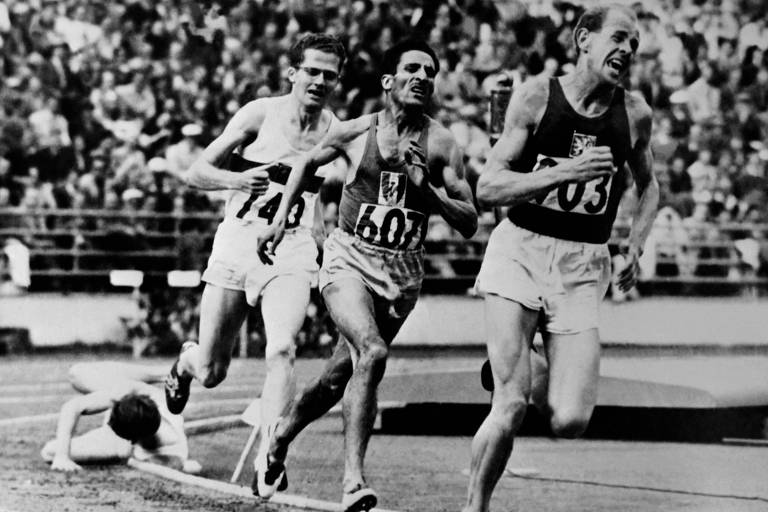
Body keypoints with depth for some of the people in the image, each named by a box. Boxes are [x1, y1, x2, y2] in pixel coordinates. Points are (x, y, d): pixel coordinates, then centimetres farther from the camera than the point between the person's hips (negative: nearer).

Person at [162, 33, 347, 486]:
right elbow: (197, 172, 0)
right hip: (239, 240, 0)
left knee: (282, 350, -25)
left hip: (294, 247, 0)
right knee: (211, 372, 8)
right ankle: (186, 362, 45)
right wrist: (237, 179, -20)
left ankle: (268, 455, -24)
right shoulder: (261, 113, -1)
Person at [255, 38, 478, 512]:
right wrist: (281, 218, 15)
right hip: (349, 259, -3)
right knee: (373, 353, -27)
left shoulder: (441, 145, -3)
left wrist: (426, 188, -18)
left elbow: (470, 224, -4)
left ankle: (281, 437, 40)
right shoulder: (355, 133, -2)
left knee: (340, 376, 12)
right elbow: (308, 164, 19)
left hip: (403, 274, 3)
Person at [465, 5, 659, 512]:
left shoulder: (635, 114, 4)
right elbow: (488, 188, -9)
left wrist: (635, 248, 6)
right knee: (511, 406, -16)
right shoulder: (537, 96, -5)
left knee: (571, 422, -9)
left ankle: (537, 372, 24)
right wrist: (566, 172, -22)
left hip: (583, 266, 2)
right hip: (520, 249, -2)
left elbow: (648, 186, 24)